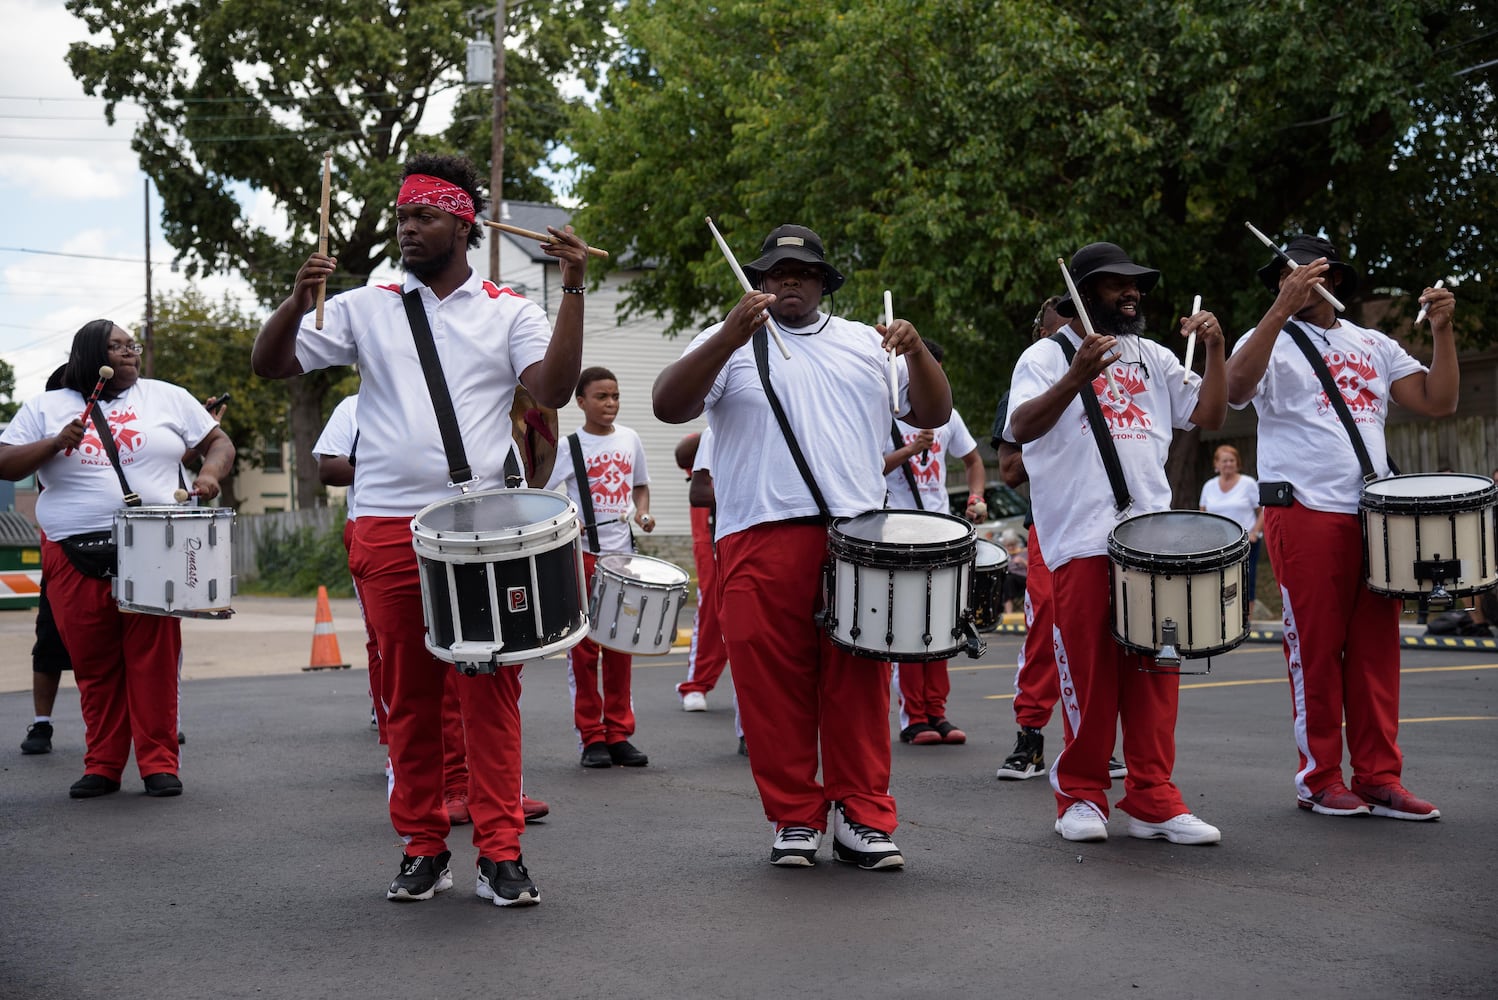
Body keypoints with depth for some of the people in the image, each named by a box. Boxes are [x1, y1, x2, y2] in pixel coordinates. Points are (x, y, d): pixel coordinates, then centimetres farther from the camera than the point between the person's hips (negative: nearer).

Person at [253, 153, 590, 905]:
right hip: (388, 528, 2)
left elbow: (554, 388, -7)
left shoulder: (510, 313, 9)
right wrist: (299, 300, -10)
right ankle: (422, 848, 17)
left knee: (492, 687, -4)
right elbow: (270, 364, 7)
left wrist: (573, 291, -13)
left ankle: (500, 852, 1)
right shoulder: (365, 309, 12)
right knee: (409, 693, 7)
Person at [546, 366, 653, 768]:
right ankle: (591, 738, 4)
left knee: (621, 647, 7)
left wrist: (642, 512, 1)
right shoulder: (567, 446, -4)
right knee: (584, 647, -1)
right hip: (582, 554, -4)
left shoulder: (630, 440, 8)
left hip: (622, 554, 4)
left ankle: (619, 734, 14)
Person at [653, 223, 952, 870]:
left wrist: (916, 353, -1)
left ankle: (862, 819, 7)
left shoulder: (867, 344, 21)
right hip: (761, 539, -2)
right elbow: (669, 405, -5)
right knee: (774, 683, -1)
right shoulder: (728, 342, 10)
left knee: (859, 682, 0)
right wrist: (731, 336, -17)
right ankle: (795, 820, 9)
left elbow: (933, 414, 18)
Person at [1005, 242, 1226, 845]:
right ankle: (1081, 796, 8)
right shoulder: (1046, 356, 4)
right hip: (1081, 541, -5)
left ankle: (1152, 800, 6)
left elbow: (1208, 416, 16)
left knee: (1154, 670, 2)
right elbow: (1022, 428, -12)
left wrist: (1215, 349, 4)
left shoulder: (1153, 359, 20)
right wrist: (1078, 377, -25)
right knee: (1089, 671, -3)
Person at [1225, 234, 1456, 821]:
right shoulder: (1271, 340, 5)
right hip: (1305, 514, -4)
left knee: (1376, 647, 3)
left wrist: (1442, 330, 1)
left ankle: (1379, 779, 7)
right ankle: (1320, 781, 6)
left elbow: (1438, 403, 10)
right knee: (1315, 648, -2)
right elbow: (1235, 389, -17)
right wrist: (1282, 307, -24)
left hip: (1376, 516, 4)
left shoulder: (1374, 346, 18)